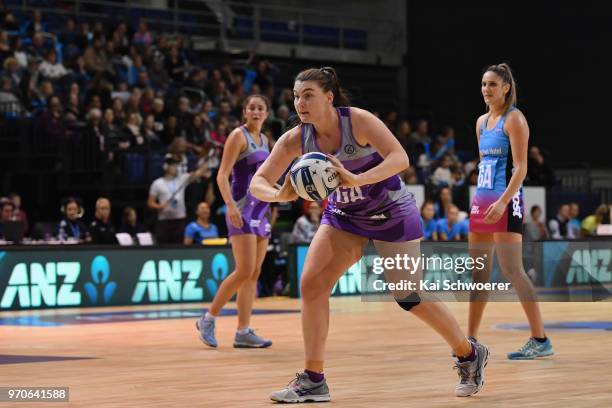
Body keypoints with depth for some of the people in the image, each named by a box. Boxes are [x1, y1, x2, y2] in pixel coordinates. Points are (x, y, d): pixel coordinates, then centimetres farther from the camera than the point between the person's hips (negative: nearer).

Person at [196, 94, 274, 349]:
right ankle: (208, 320, -2)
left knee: (254, 274, 4)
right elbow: (222, 176, -14)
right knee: (245, 270, -15)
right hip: (242, 208, -8)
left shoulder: (263, 139, 16)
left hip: (261, 210, 8)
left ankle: (243, 332, 5)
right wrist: (231, 206, -26)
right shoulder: (239, 136, -7)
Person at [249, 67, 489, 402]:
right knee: (311, 284, -11)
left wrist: (355, 179, -50)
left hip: (392, 214, -5)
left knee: (409, 297, 1)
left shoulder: (358, 121, -25)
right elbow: (258, 182, -13)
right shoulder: (296, 140, -12)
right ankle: (313, 381, -4)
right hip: (343, 216, 5)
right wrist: (278, 194, -37)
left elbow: (400, 158, -36)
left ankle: (470, 355, 25)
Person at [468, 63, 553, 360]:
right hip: (482, 201, 8)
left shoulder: (514, 119, -8)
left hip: (506, 203, -8)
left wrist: (503, 201, -25)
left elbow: (520, 168, -14)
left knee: (512, 270, -11)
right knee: (478, 271, 9)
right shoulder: (482, 121, 16)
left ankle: (540, 340, -7)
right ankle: (471, 340, 15)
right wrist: (479, 199, 17)